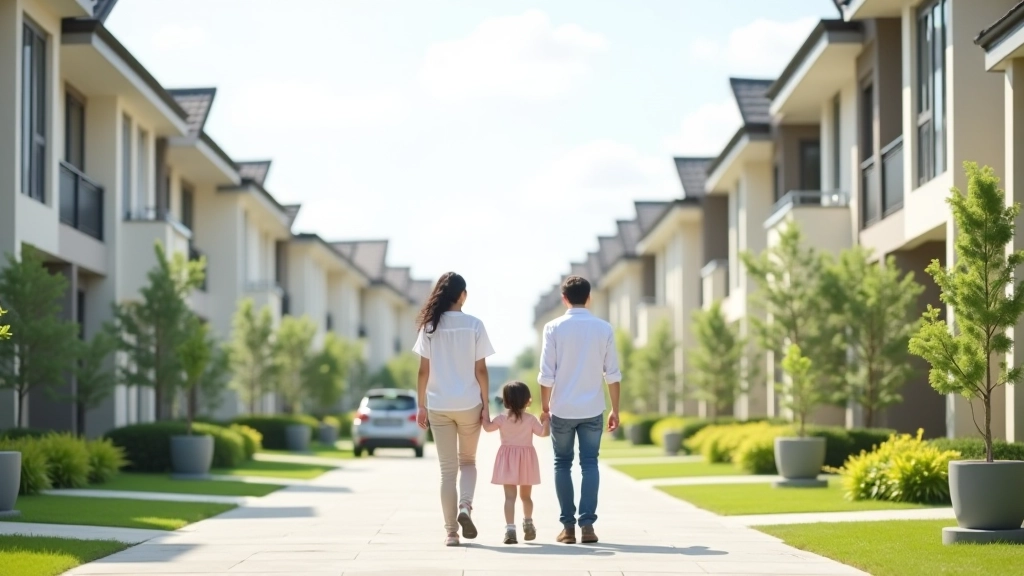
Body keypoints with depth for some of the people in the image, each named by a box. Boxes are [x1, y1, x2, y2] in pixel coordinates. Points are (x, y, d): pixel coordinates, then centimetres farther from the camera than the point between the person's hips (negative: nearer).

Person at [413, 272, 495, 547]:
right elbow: (480, 370, -4)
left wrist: (422, 406, 6)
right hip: (469, 403, -1)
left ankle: (451, 532, 4)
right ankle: (465, 506, -8)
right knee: (468, 461, 18)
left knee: (447, 468, 7)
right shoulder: (474, 325, -4)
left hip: (438, 405, 1)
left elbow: (424, 371, -1)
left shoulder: (430, 326, -1)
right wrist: (485, 404, 2)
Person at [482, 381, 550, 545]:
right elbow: (544, 433, -2)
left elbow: (488, 427, 3)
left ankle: (510, 528, -21)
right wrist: (545, 420, 14)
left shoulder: (502, 419, -4)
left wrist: (485, 416, 19)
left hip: (508, 463, -1)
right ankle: (528, 524, 36)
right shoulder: (531, 419, -5)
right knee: (526, 495, 20)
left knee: (510, 496, -8)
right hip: (526, 460, 1)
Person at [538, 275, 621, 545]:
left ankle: (568, 526, 6)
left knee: (563, 464, 10)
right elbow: (612, 374, 1)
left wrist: (544, 407, 5)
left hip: (562, 409, -1)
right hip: (593, 410, 1)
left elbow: (546, 375, -6)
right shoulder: (604, 328, 0)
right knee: (590, 464, 6)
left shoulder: (554, 328, -5)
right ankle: (587, 524, -4)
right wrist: (615, 410, 8)